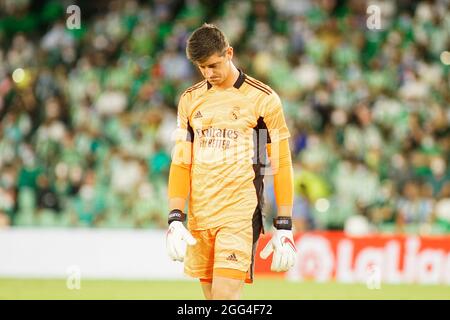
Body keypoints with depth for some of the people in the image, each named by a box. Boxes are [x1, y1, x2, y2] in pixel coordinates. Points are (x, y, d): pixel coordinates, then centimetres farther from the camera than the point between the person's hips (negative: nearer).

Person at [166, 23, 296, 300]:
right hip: (200, 216, 5)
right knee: (212, 297, 6)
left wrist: (284, 228, -5)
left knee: (225, 295, -17)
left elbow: (282, 166, -1)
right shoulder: (190, 100, 11)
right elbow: (180, 163, 11)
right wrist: (176, 219, 0)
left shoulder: (263, 99, -2)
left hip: (241, 215, -5)